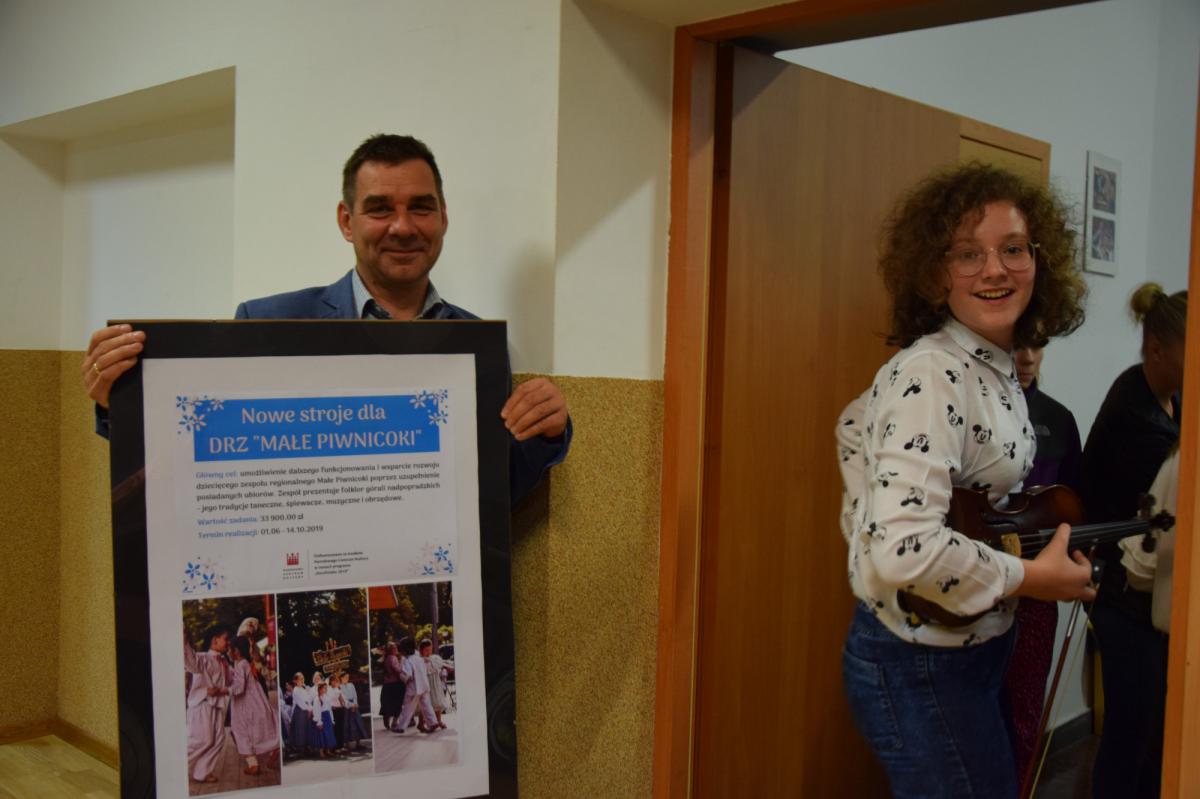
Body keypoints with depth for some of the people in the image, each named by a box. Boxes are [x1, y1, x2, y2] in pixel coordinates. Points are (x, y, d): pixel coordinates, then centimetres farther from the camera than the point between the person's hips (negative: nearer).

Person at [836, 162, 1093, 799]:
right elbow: (904, 550, -35)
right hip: (920, 667, -9)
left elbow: (863, 424, 18)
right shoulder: (928, 375, -24)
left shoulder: (997, 373, 4)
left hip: (975, 650, 9)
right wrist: (1032, 578, -19)